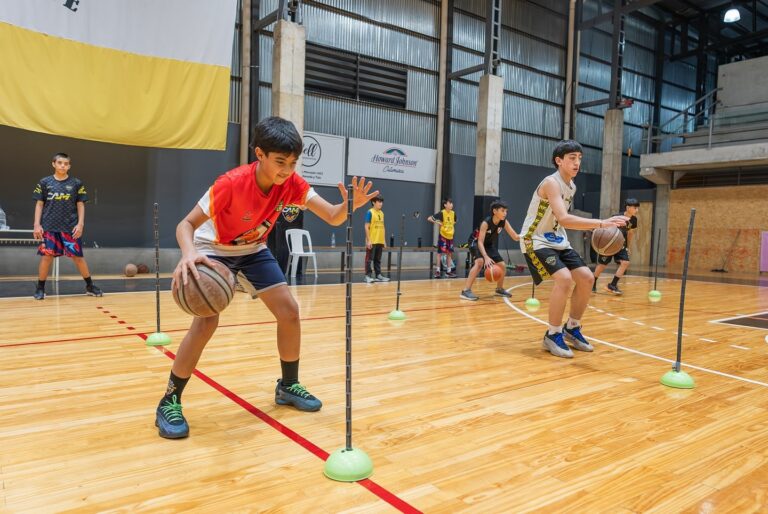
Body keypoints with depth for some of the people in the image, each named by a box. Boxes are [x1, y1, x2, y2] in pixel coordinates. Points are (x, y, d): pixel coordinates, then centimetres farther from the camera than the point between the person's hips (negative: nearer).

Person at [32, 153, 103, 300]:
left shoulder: (76, 183, 5)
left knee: (78, 257, 3)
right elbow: (39, 204, 7)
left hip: (70, 228, 0)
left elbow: (80, 205, 5)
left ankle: (90, 286, 14)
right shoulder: (44, 182, 6)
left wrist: (80, 224, -5)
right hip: (49, 227, 0)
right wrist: (37, 224, -1)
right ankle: (40, 288, 13)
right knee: (46, 256, 0)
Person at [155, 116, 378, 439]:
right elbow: (186, 224, -30)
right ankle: (169, 402, -4)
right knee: (207, 321, -23)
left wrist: (349, 206, -48)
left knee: (289, 312, -3)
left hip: (253, 250, 5)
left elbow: (332, 217, -24)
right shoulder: (231, 183, -34)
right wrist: (188, 254, -52)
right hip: (214, 250, -5)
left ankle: (288, 386, 18)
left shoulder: (292, 183, -20)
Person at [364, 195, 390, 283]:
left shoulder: (382, 213, 11)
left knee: (378, 260, 12)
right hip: (372, 241, -6)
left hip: (380, 241, 6)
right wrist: (368, 240, -15)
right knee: (369, 259, -1)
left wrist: (384, 240, 12)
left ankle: (378, 275, 18)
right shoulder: (370, 212, -8)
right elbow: (366, 227, -11)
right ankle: (368, 276, 3)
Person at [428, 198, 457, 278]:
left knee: (449, 253, 10)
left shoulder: (453, 213, 4)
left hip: (450, 236, 6)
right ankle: (438, 271, 3)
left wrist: (452, 227, 9)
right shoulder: (441, 213, -14)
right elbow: (429, 219, -16)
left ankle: (448, 271, 17)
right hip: (443, 236, -6)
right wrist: (437, 223, -21)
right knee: (441, 253, -4)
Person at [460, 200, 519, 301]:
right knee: (480, 262, -33)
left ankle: (499, 289, 33)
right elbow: (480, 242, -38)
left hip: (490, 246, 7)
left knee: (503, 266, 8)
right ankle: (466, 291, -33)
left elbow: (515, 237, -13)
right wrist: (486, 257, -51)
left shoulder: (504, 222, -16)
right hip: (477, 245, -7)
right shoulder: (486, 223, -33)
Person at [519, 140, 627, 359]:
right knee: (564, 278, -26)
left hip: (557, 241, 9)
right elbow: (563, 219, -36)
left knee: (586, 278, 2)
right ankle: (553, 335, -11)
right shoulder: (551, 183, -21)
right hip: (535, 241, -9)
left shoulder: (572, 187, 8)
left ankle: (572, 328, 19)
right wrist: (602, 223, -43)